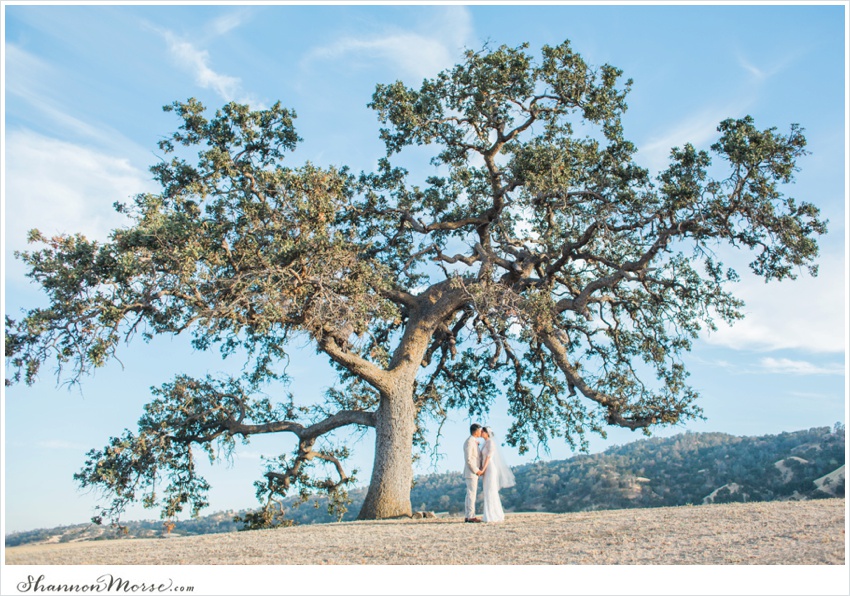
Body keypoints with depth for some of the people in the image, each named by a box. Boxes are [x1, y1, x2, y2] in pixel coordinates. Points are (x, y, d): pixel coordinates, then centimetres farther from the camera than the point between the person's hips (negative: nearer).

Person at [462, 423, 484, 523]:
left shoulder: (473, 442, 17)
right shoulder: (469, 442, -14)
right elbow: (468, 459, -20)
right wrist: (477, 470, -18)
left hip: (474, 473, 10)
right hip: (471, 472, -10)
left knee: (470, 494, 10)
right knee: (471, 494, -9)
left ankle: (467, 516, 12)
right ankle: (471, 516, -8)